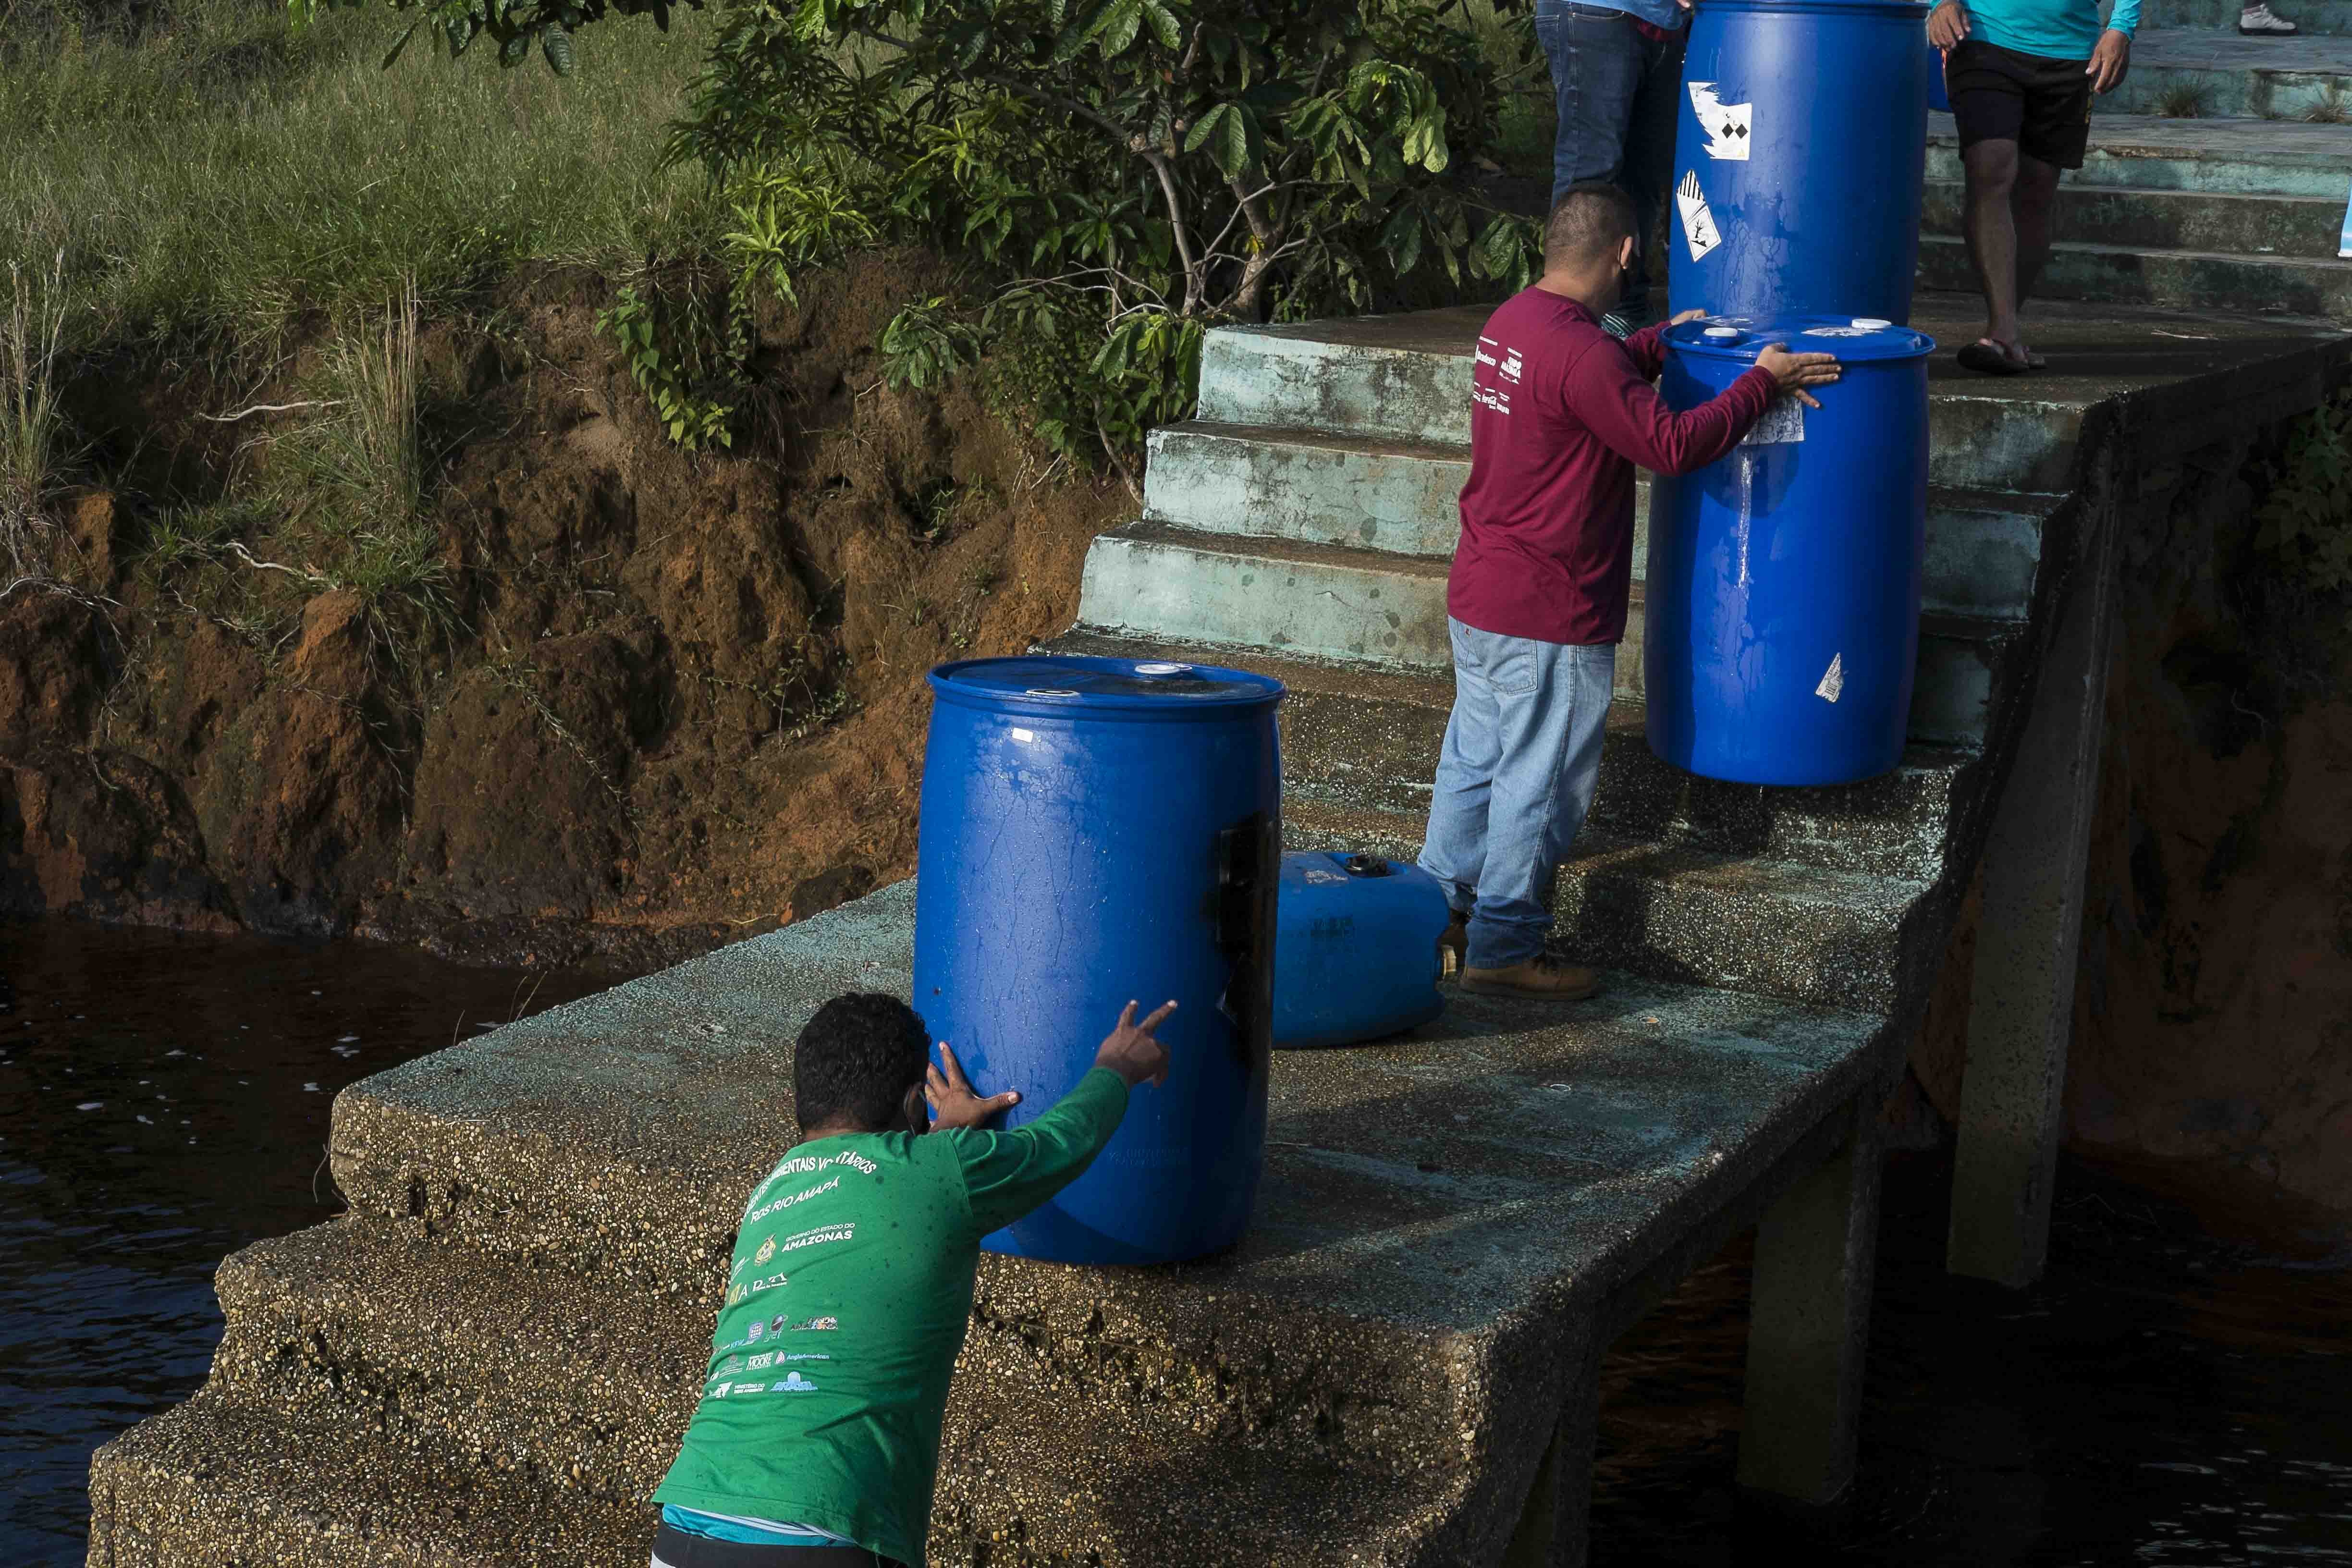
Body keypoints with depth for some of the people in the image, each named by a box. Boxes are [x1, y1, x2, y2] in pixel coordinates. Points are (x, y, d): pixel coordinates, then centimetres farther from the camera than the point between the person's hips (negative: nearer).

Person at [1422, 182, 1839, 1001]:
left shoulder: (1511, 322, 7)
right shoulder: (1581, 351, -22)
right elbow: (1672, 444, -22)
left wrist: (1659, 342, 30)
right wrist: (1763, 382, -14)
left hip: (1478, 595, 9)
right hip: (1548, 615, -9)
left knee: (1474, 759, 19)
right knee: (1539, 781, 2)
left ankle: (1442, 914, 30)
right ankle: (1505, 950, 11)